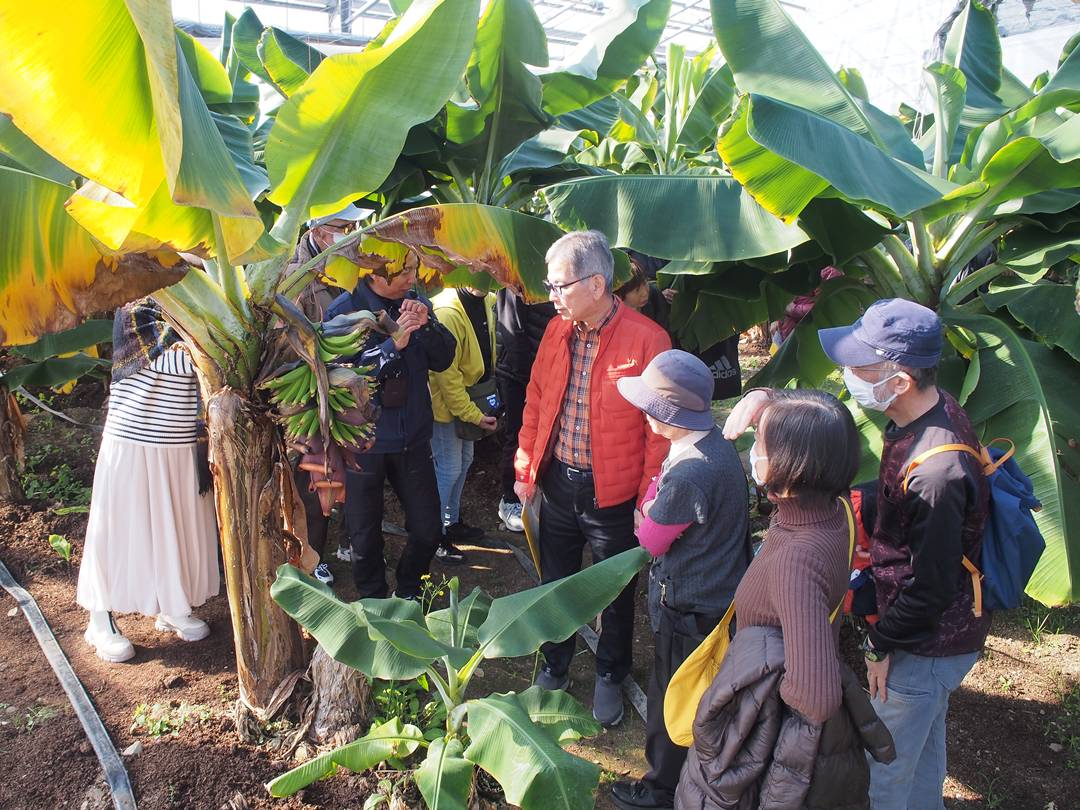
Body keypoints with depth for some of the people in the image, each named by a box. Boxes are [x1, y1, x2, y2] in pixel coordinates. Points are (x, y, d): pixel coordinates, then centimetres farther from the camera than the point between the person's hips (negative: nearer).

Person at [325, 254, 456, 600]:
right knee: (365, 538, 12)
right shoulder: (343, 311, -14)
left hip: (413, 437, 3)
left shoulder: (415, 303, -1)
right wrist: (393, 344, -27)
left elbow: (443, 360, 1)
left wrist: (426, 326, -17)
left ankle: (408, 592, 37)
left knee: (428, 531, 8)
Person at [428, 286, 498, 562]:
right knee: (449, 469, -1)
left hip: (471, 398, 9)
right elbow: (446, 373, -25)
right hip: (447, 403, -9)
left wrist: (478, 409, 12)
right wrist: (473, 414, -20)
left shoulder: (486, 302, 0)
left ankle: (452, 521, 37)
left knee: (463, 461, 19)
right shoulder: (447, 311, -27)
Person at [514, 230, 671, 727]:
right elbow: (535, 401, 9)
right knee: (554, 584, 21)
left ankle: (609, 679, 41)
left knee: (615, 593, 16)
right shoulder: (556, 331, 0)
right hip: (557, 484, 5)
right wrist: (525, 468, 7)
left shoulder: (646, 339, -17)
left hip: (613, 494, -4)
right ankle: (554, 668, 45)